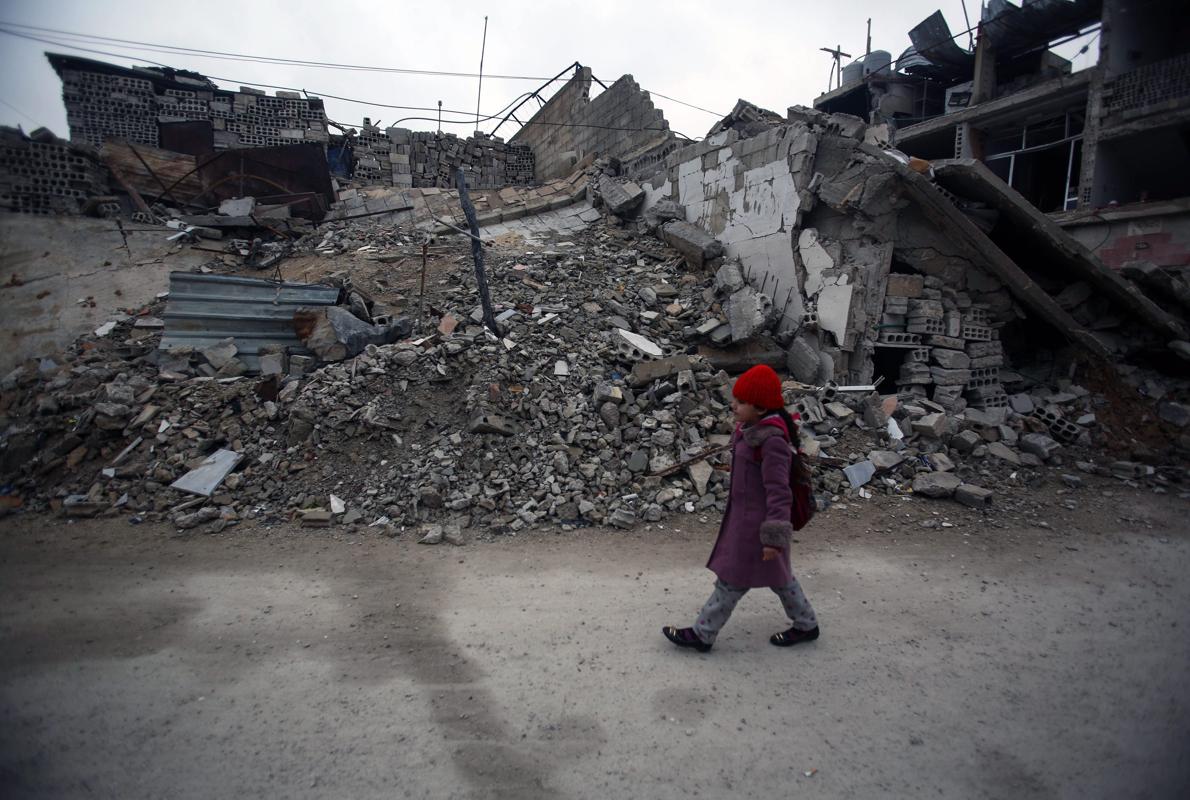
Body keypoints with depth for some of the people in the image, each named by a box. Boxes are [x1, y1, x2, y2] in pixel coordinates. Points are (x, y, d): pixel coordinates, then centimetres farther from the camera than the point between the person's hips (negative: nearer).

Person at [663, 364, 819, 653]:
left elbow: (778, 491, -26)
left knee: (733, 578, 4)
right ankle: (805, 624, 38)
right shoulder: (751, 428, 3)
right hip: (745, 511, 10)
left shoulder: (772, 441, -26)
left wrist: (774, 537, -25)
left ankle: (702, 634, 17)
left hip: (756, 520, -10)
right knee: (776, 573, 22)